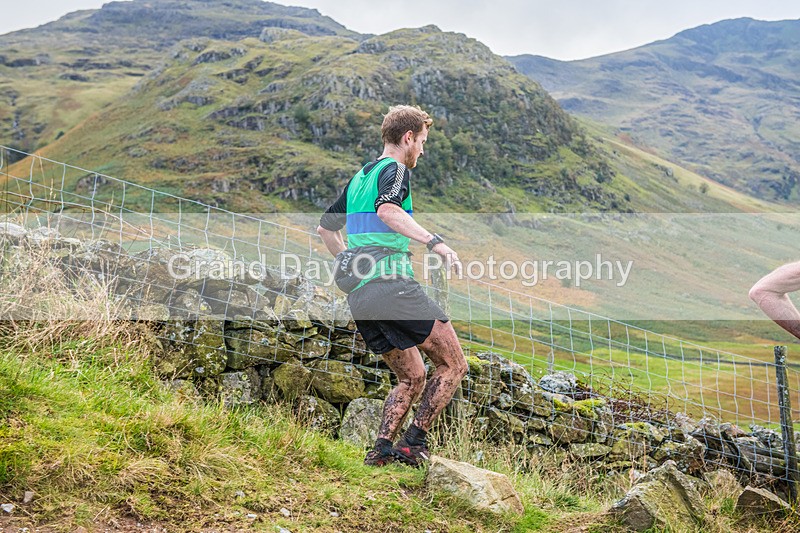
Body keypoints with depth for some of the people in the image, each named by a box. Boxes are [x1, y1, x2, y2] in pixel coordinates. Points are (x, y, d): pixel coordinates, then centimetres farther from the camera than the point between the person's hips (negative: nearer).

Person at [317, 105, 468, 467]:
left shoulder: (358, 177, 24)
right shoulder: (395, 169, -1)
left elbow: (325, 228, 33)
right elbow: (387, 210, -24)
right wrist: (434, 242, -29)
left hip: (358, 297, 9)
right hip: (393, 285, -9)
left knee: (412, 378, 17)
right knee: (453, 365, 0)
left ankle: (382, 449, 3)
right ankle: (412, 443, -7)